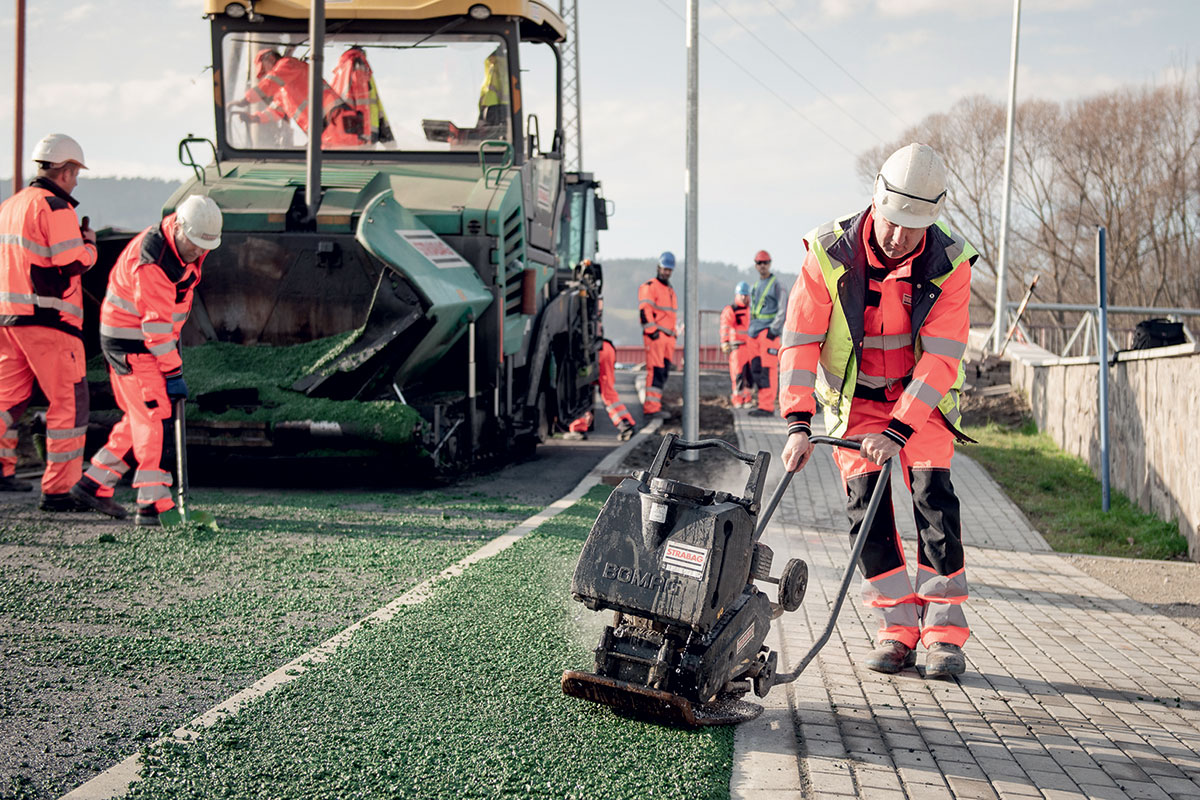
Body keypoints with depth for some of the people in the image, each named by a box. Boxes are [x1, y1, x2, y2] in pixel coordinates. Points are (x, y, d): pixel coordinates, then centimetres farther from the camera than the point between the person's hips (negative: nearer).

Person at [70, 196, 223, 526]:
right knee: (155, 417, -14)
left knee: (142, 417, 12)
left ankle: (94, 484, 21)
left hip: (153, 337, 9)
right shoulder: (151, 262, -28)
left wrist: (173, 336, 21)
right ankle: (154, 504, -15)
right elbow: (156, 324, -26)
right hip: (130, 342, -9)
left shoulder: (188, 246, 0)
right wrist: (173, 373, -24)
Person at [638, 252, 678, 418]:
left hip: (668, 337, 9)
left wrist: (673, 333, 25)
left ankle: (653, 404, 11)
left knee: (664, 372, 6)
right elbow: (644, 310, -14)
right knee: (656, 371, -16)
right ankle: (651, 408, -21)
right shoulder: (650, 286, -4)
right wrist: (652, 330, -19)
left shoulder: (670, 290, 24)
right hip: (655, 336, -9)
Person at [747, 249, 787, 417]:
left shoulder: (776, 285, -3)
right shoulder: (755, 286, 20)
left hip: (768, 333, -8)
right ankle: (763, 404, 10)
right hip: (755, 333, 8)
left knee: (768, 369, -12)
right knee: (756, 370, 5)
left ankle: (767, 407, -15)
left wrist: (774, 329, -15)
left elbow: (783, 310, -9)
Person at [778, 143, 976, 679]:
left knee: (933, 495, -13)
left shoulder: (949, 264, -22)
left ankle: (944, 634, -6)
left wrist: (899, 431, -33)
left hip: (921, 395, 0)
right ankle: (897, 629, -1)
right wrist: (798, 423, -30)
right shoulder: (830, 253, -22)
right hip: (854, 396, 1)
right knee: (866, 501, -10)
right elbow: (801, 338, -21)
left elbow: (940, 358, -24)